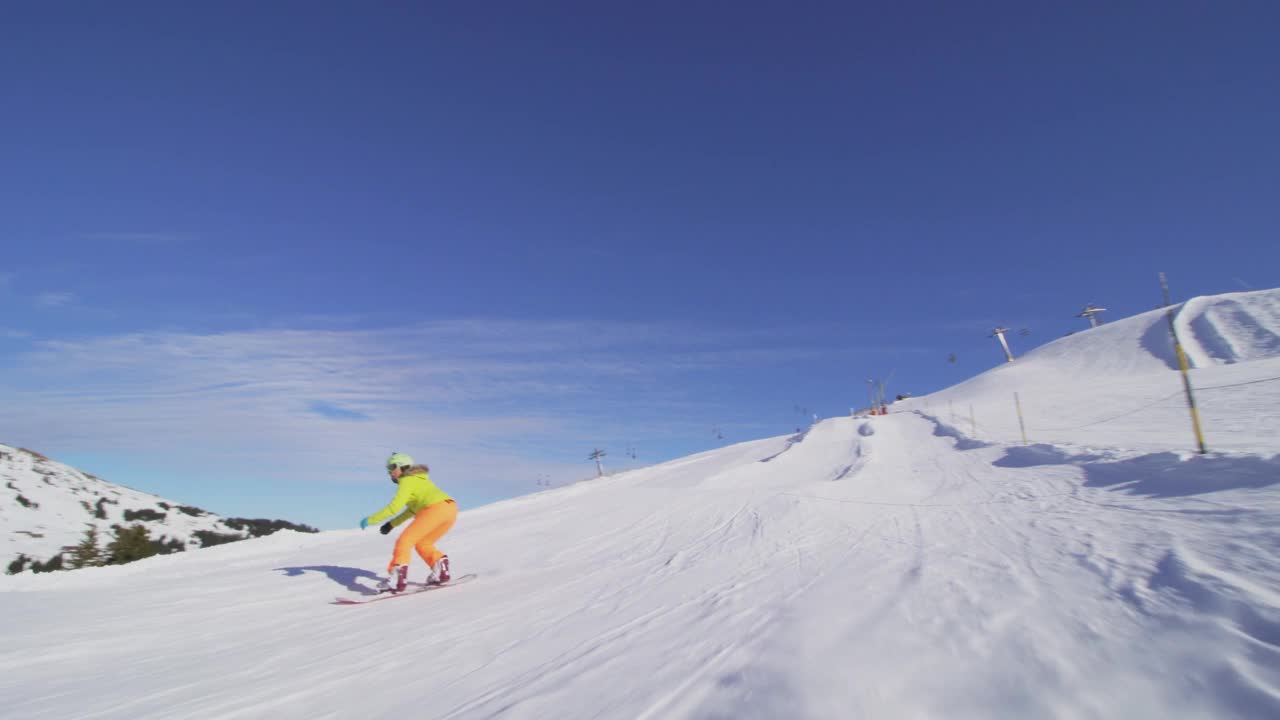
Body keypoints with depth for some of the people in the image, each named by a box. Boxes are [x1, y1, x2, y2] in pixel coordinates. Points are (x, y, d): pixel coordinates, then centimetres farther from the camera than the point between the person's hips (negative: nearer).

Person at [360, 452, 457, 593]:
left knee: (404, 541, 0)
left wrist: (370, 520, 5)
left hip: (435, 509, -8)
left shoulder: (406, 481, 7)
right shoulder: (417, 479, 33)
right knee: (422, 544, 23)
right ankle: (441, 571, 10)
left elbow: (394, 507, -3)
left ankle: (397, 579, -10)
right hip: (451, 508, 8)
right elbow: (413, 509, 38)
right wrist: (392, 524, 34)